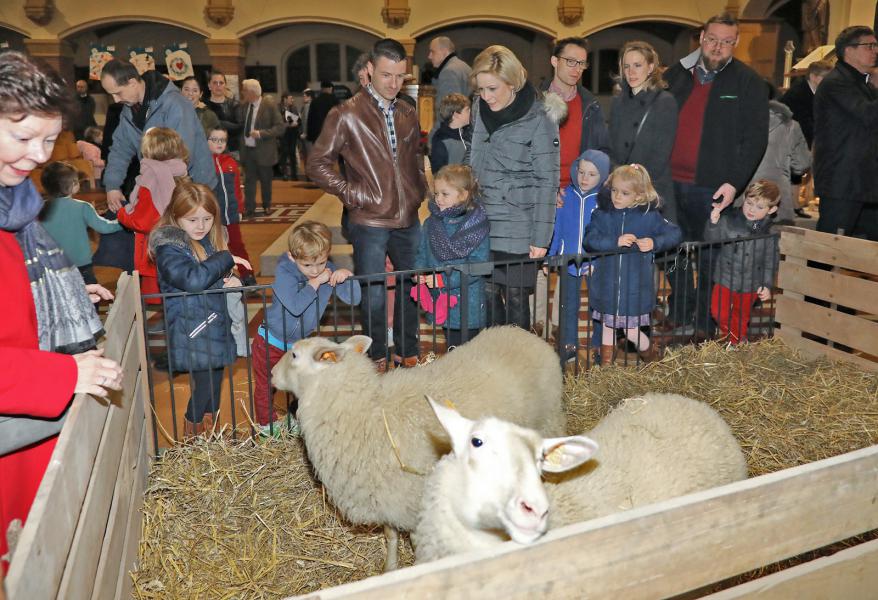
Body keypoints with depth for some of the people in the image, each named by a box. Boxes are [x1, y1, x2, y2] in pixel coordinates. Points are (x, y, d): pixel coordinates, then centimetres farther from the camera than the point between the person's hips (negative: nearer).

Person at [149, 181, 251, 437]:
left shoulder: (210, 240, 9)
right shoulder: (168, 248, -15)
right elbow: (192, 279, -31)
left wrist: (228, 281, -2)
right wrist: (226, 259, -22)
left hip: (215, 325, 8)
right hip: (192, 334, -8)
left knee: (215, 378, 16)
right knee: (205, 383, -3)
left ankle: (208, 433, 33)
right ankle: (192, 434, 16)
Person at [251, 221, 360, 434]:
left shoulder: (328, 271, -12)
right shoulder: (284, 273, -26)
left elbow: (354, 299, -12)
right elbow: (296, 305, -41)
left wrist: (347, 275, -28)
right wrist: (315, 282, -33)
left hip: (300, 342, 4)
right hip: (271, 343, -4)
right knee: (265, 385, 13)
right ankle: (267, 423, 34)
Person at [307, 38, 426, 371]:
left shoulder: (408, 115, 10)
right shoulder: (347, 115, -7)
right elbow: (317, 163, -5)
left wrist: (419, 191, 11)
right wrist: (352, 194, -11)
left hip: (408, 219, 5)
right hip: (369, 222, -5)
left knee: (412, 287, 13)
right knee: (374, 293, 4)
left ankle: (407, 351, 31)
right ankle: (377, 356, 22)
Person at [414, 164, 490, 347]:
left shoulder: (476, 225, -13)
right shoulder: (431, 223, 5)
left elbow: (477, 267, -17)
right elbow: (422, 252, 13)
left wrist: (443, 279, -21)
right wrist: (420, 271, -8)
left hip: (468, 305, -5)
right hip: (441, 302, 5)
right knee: (451, 348, 18)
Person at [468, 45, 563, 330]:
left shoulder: (539, 119, -11)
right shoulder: (480, 109, 6)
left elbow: (547, 181, -10)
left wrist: (541, 238, -13)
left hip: (517, 228, -5)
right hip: (481, 222, 5)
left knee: (515, 298, 2)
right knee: (487, 295, 6)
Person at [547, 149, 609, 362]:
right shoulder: (567, 195, -3)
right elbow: (557, 228, 3)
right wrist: (551, 256, 4)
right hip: (569, 261, 3)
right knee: (569, 306, 14)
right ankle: (569, 345, 29)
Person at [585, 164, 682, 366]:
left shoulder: (649, 216, -3)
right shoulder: (602, 214, -2)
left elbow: (675, 233, 0)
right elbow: (590, 239, -13)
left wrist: (654, 243, -17)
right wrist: (616, 241, -26)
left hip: (635, 286, -2)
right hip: (606, 285, 2)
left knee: (630, 329, 4)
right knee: (607, 325, 14)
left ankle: (650, 352, 34)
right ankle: (605, 364, 32)